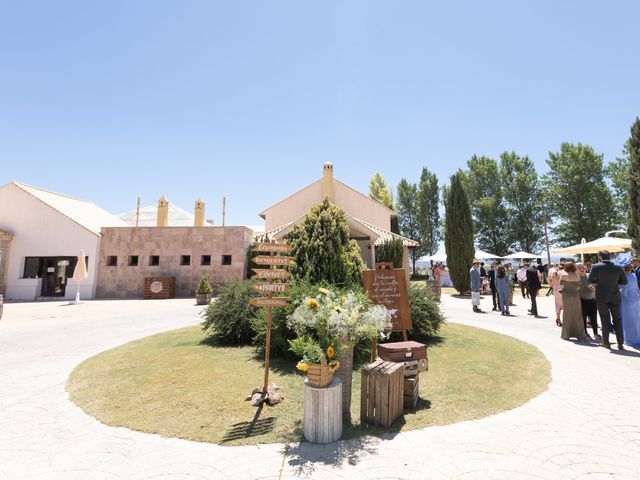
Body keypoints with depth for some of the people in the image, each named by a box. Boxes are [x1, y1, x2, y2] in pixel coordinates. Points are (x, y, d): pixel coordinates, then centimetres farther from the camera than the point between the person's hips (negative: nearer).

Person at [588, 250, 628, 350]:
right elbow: (625, 282, 5)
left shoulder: (595, 267, -12)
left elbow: (589, 280, -5)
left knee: (605, 320, 8)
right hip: (615, 297, 2)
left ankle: (606, 343, 14)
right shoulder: (618, 268, -5)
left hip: (601, 297, -2)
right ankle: (620, 344, 15)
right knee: (617, 320, 13)